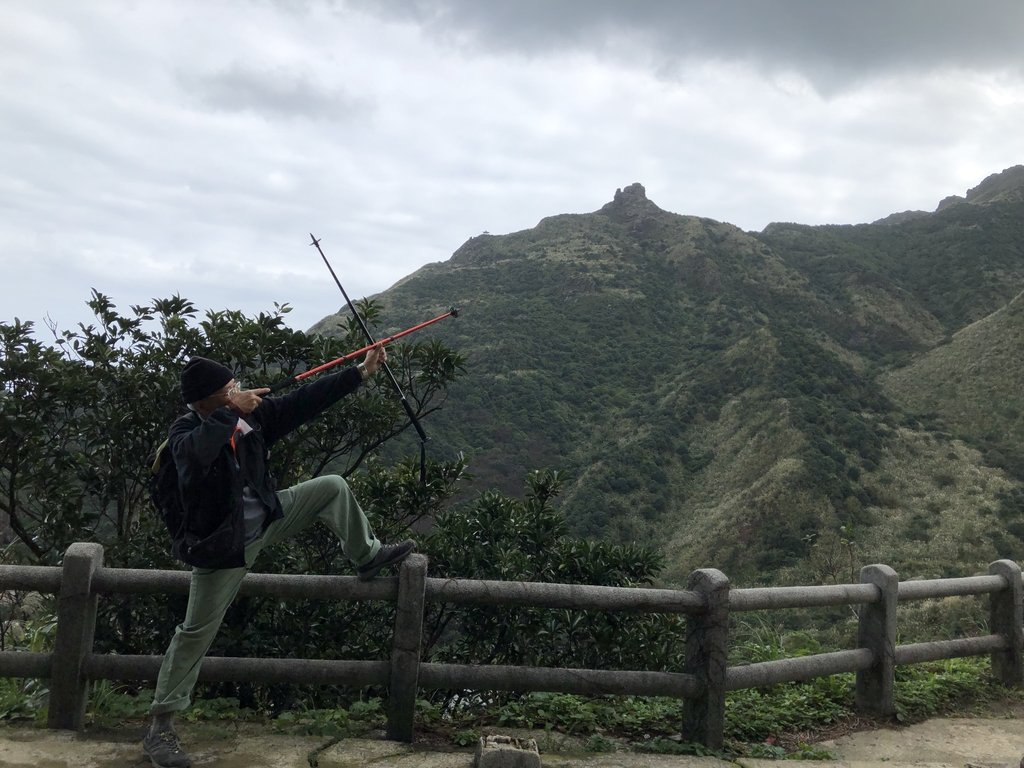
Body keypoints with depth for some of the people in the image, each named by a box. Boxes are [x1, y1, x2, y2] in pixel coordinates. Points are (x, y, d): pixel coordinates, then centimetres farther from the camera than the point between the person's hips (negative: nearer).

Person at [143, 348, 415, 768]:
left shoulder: (253, 414, -9)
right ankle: (160, 728, 17)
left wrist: (360, 372, -8)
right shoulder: (186, 432, -24)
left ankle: (368, 557, 25)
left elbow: (304, 402, -6)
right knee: (196, 632, 1)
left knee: (331, 488, 2)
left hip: (267, 520, 6)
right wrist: (231, 412, -40)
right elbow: (195, 453, -49)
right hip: (222, 544, -5)